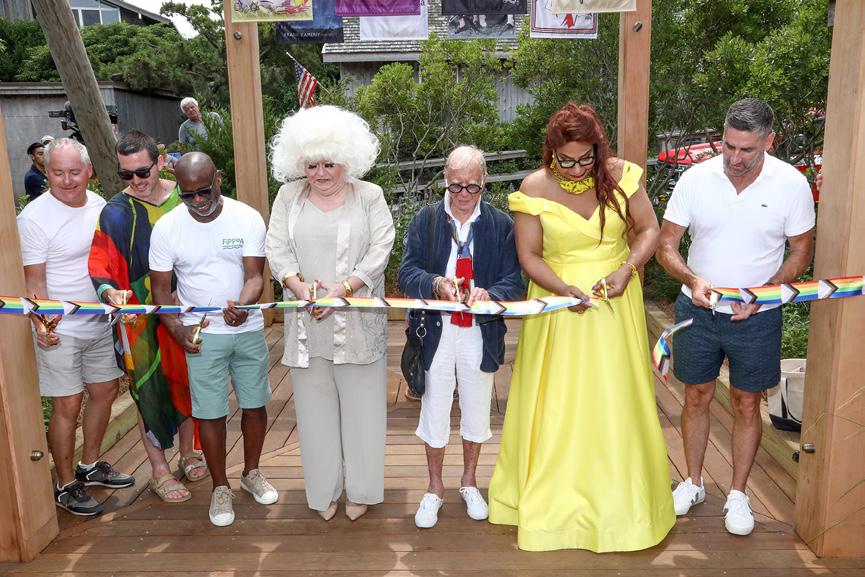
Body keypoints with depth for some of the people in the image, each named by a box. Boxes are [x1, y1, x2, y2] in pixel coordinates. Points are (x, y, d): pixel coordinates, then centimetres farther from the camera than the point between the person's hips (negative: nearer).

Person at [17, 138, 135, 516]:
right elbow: (34, 281, -15)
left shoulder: (99, 205, 3)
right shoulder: (34, 217, -15)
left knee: (105, 390, 16)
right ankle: (66, 485, 16)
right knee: (67, 405, -2)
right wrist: (41, 322, -29)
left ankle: (90, 465, 35)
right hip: (60, 329, -7)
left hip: (100, 322, 7)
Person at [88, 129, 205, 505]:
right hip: (141, 316, -3)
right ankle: (159, 471, 22)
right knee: (150, 389, 5)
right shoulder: (116, 212, -11)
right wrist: (110, 291, -32)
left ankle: (187, 454, 35)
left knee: (186, 379, 15)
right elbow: (99, 266, -11)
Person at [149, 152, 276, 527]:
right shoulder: (166, 228, -8)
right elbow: (161, 287, 0)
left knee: (255, 404, 11)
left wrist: (242, 305, -35)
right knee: (210, 412, 4)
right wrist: (177, 328, -14)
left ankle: (251, 472, 35)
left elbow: (254, 275, -14)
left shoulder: (248, 218, -10)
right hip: (203, 333, -1)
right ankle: (220, 487, 24)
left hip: (248, 328, 1)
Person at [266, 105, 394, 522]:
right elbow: (277, 249, 3)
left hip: (357, 321, -2)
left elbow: (380, 250, -6)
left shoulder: (370, 196, 3)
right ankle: (325, 490, 25)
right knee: (315, 405, 9)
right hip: (307, 322, 2)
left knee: (360, 404, 5)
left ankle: (360, 488, 23)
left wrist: (343, 288, -17)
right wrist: (299, 285, -15)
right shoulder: (289, 196, 9)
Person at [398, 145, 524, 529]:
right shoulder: (425, 220, -1)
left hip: (481, 335, 1)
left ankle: (469, 481, 39)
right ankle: (434, 488, 31)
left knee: (476, 412, 15)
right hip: (436, 333, 0)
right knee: (435, 411, 10)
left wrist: (488, 293, -27)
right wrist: (436, 284, -28)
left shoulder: (501, 224, -2)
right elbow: (407, 272, -7)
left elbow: (514, 281, -6)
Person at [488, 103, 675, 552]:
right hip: (558, 304, -1)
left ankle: (618, 505, 30)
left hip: (616, 306, 2)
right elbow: (529, 256, -8)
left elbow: (648, 230, 0)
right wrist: (566, 290, -22)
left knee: (616, 404, 9)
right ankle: (550, 502, 25)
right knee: (556, 405, 6)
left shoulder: (620, 175, -8)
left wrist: (627, 269, -17)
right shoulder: (534, 188, -12)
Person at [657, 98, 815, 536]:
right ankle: (693, 483, 32)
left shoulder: (791, 184, -10)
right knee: (697, 398, 13)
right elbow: (666, 245, -4)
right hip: (697, 308, 1)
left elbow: (801, 251, 0)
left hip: (755, 317, -1)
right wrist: (692, 279, -22)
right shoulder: (696, 179, -9)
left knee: (746, 405, 10)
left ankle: (738, 495, 28)